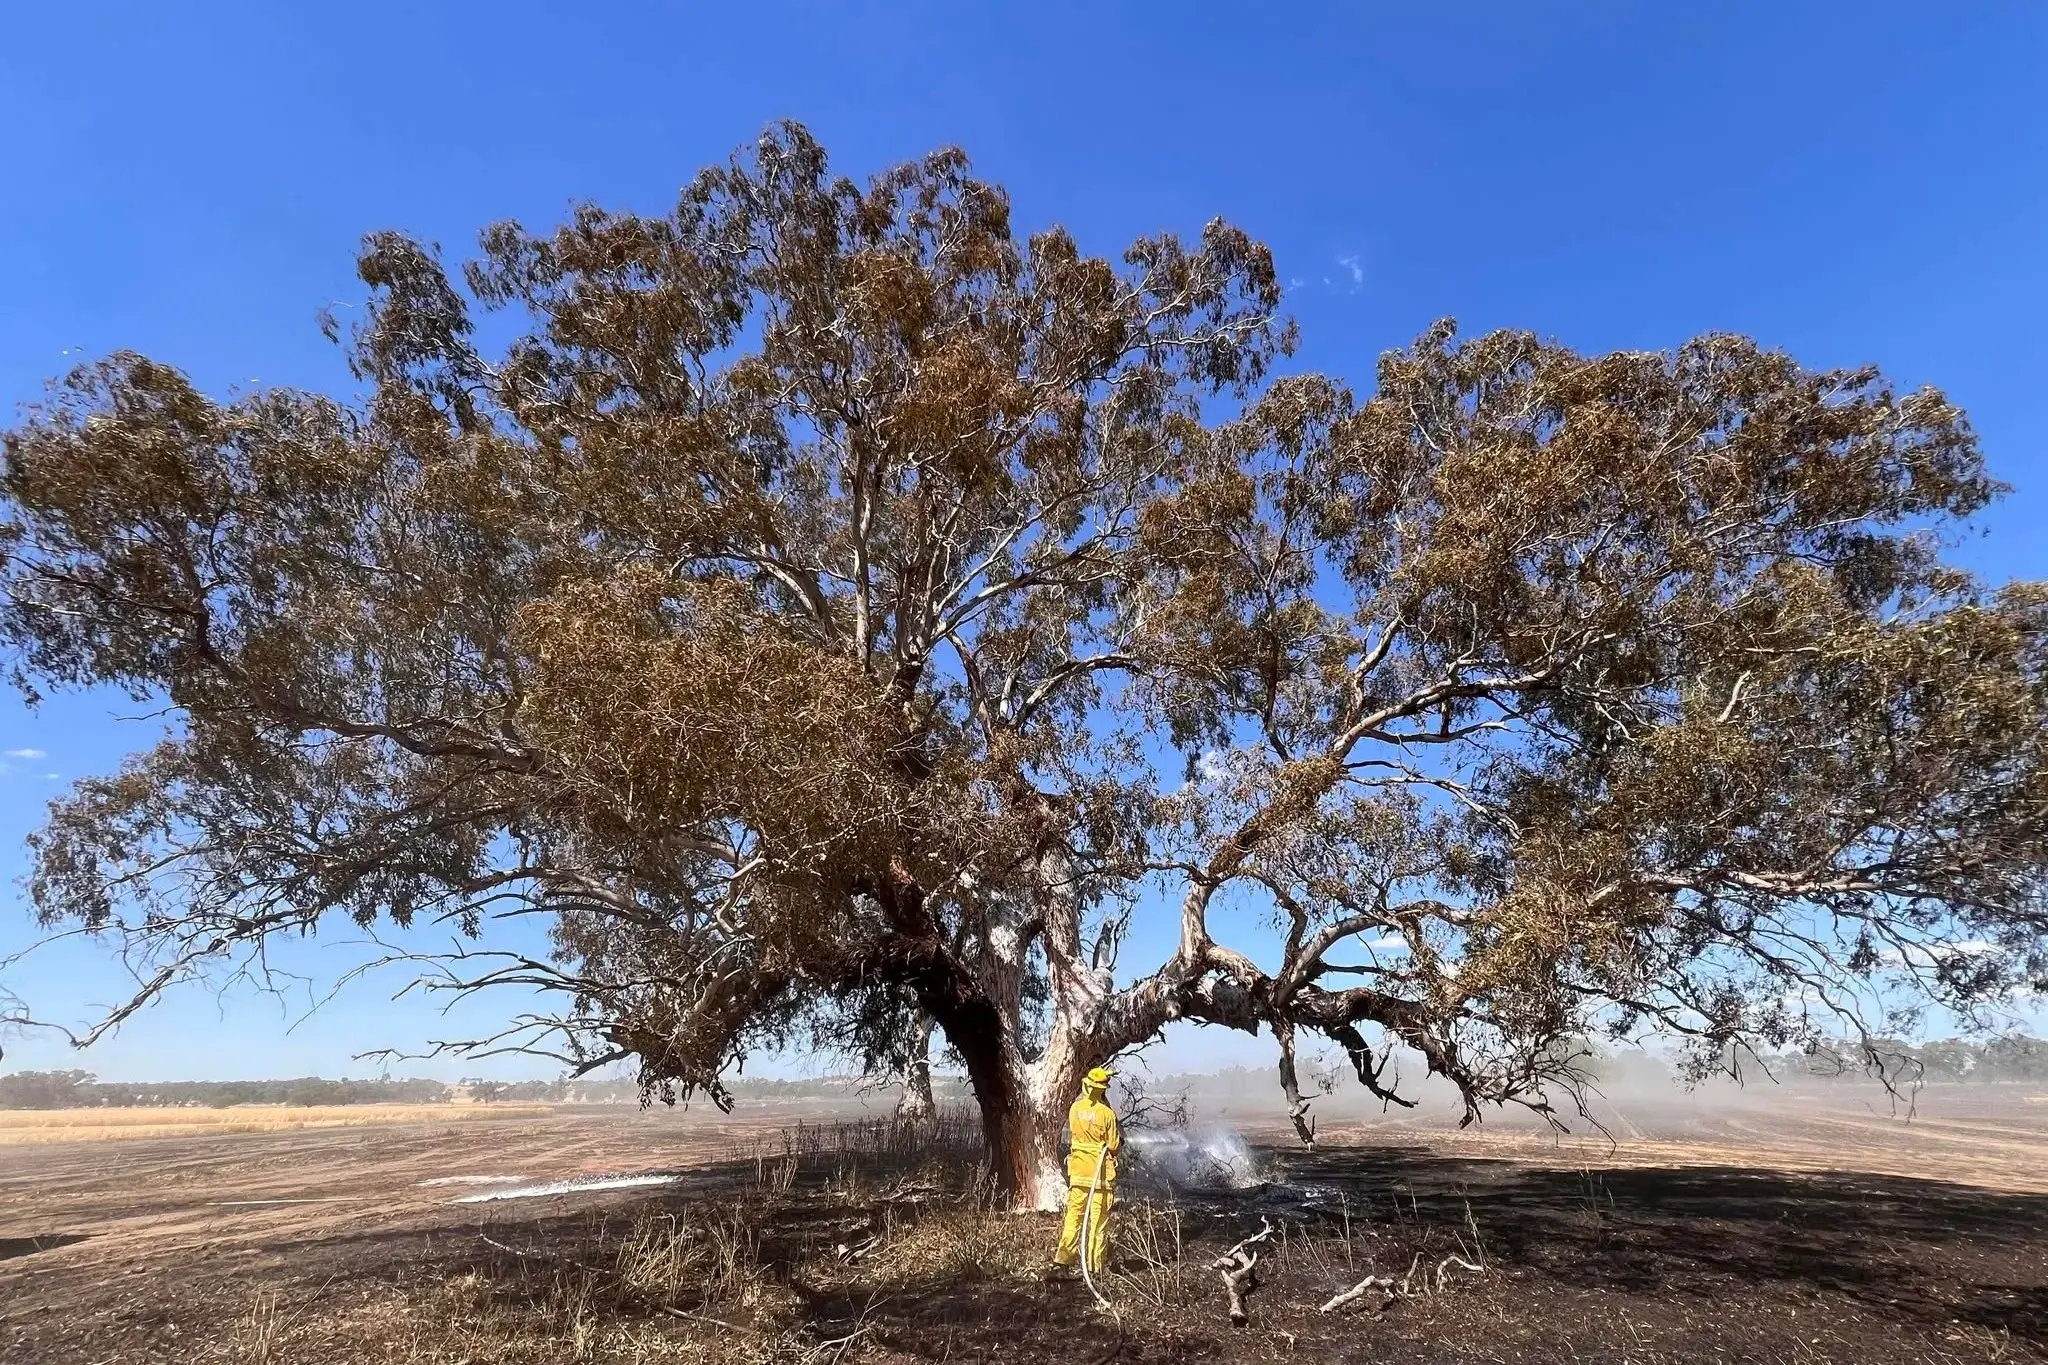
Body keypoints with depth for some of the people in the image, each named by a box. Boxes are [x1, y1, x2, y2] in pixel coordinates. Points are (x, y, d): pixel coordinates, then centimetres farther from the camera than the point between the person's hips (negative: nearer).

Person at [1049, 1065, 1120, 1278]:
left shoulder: (1075, 1108, -3)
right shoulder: (1107, 1113, -16)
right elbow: (1113, 1145, -8)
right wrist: (1119, 1139, 13)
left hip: (1078, 1171, 3)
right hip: (1101, 1172, -3)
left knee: (1074, 1217, 11)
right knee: (1099, 1221, 6)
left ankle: (1062, 1260, 5)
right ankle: (1095, 1266, 10)